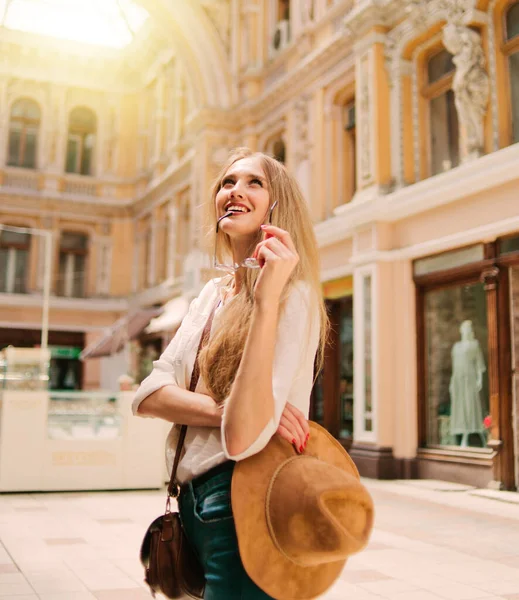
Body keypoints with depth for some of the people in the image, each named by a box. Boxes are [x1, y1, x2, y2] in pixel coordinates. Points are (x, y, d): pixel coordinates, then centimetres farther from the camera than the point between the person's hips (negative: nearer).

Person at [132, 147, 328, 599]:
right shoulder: (213, 294, 8)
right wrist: (227, 409, -20)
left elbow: (243, 437, -27)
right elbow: (149, 395, -2)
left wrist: (266, 297, -32)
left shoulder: (294, 297, -15)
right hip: (194, 502, 8)